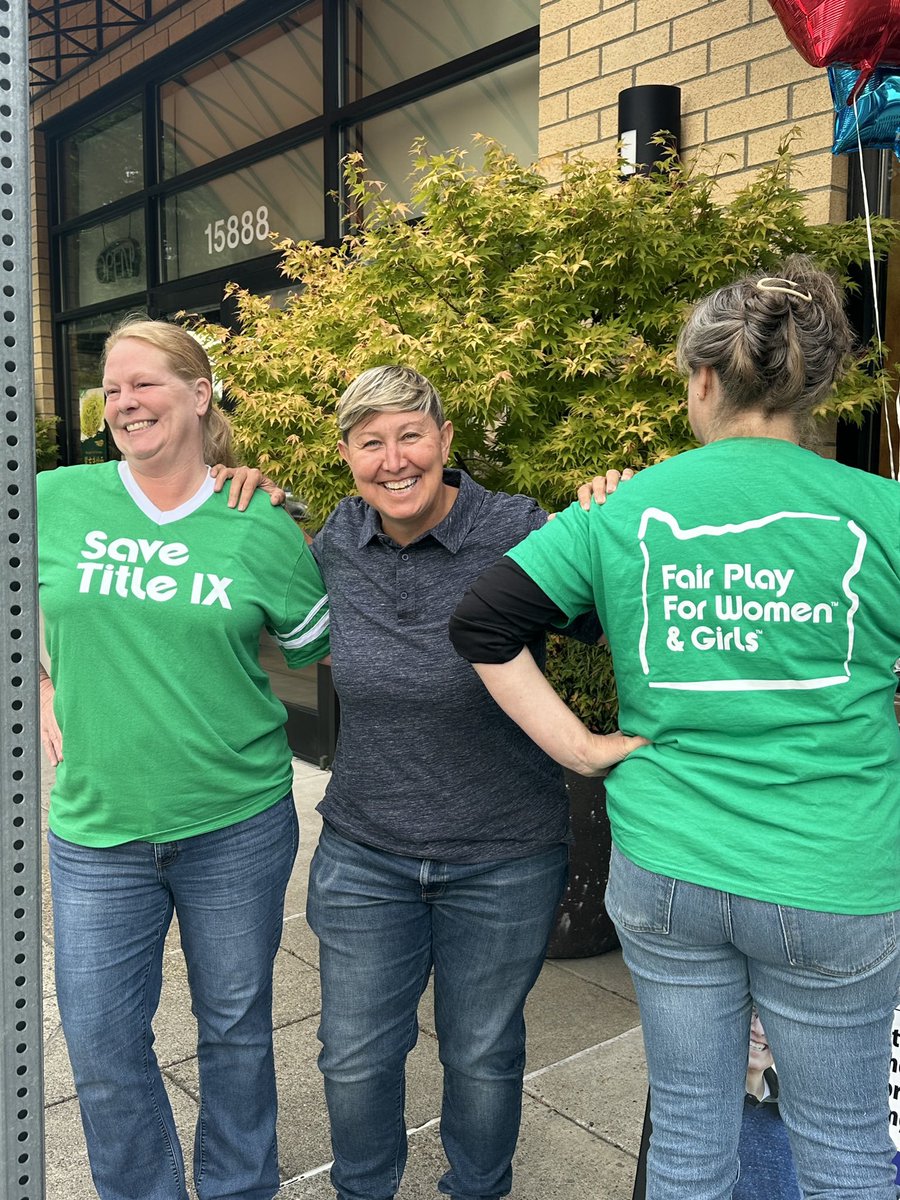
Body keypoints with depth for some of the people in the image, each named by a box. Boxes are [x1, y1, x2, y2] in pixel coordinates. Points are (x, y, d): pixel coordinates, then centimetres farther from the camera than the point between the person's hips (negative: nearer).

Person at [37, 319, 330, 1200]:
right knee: (102, 1047, 10)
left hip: (238, 823, -1)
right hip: (95, 829, 1)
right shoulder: (55, 500, -1)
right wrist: (40, 690, 6)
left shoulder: (261, 527, -4)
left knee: (236, 1025, 16)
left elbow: (316, 648, 7)